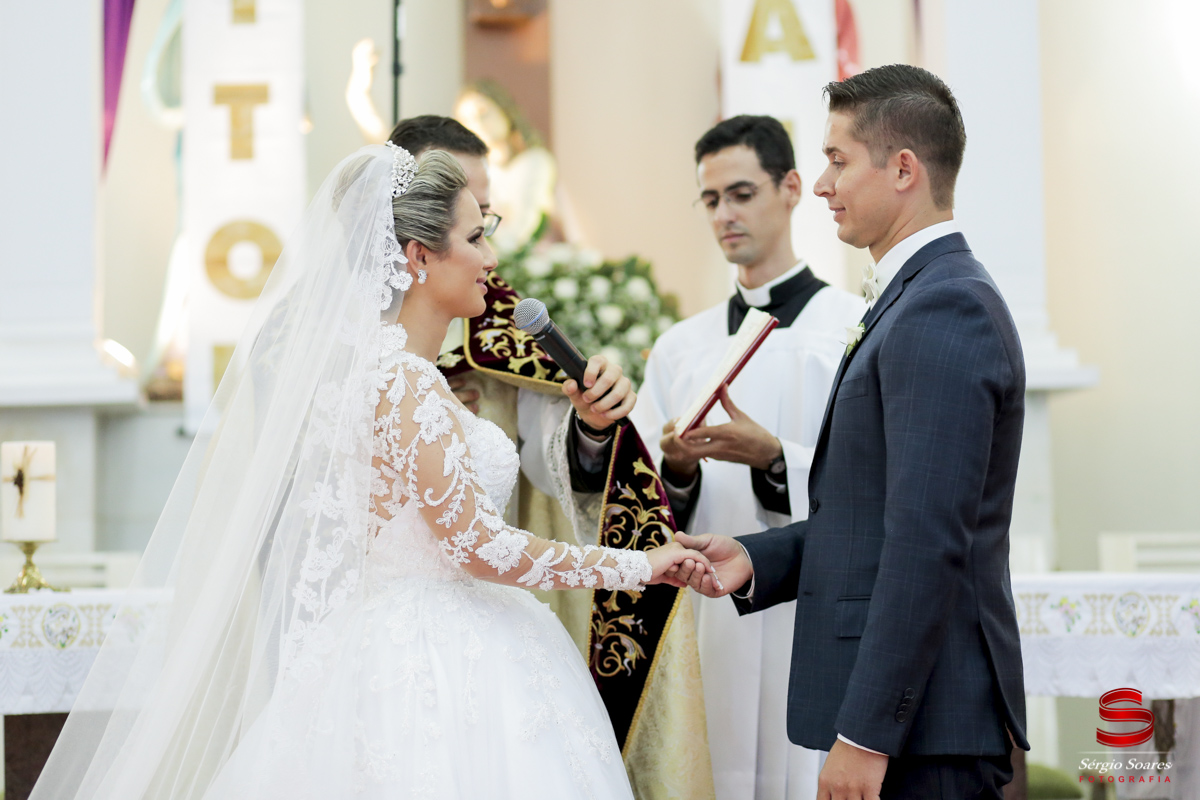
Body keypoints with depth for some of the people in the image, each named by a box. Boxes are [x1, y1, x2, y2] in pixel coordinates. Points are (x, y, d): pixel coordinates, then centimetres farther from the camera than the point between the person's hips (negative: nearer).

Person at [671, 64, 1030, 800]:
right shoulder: (920, 298, 17)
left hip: (924, 719, -10)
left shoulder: (943, 310, -16)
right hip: (918, 712, 10)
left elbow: (926, 544, -22)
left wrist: (866, 733, -22)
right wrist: (756, 562, 5)